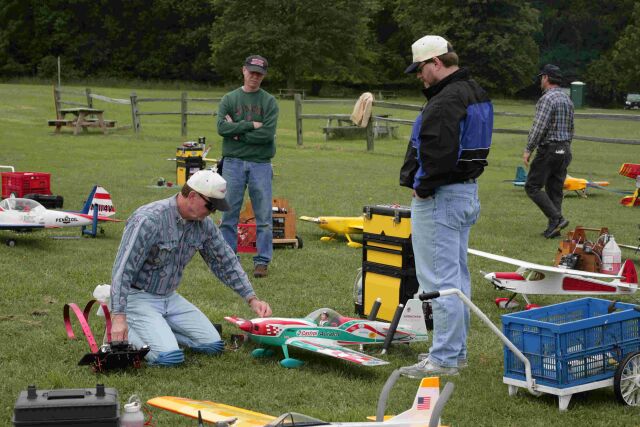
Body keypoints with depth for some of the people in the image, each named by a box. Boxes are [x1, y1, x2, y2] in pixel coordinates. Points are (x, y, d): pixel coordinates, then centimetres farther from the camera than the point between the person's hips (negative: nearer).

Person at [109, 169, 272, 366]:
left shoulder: (204, 224, -3)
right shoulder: (149, 219, -25)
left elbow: (225, 262, 10)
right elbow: (123, 269, -27)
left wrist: (252, 299, 4)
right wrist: (119, 317, -34)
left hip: (169, 297, 8)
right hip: (137, 297, -8)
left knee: (212, 344, -2)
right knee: (170, 357, -25)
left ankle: (158, 329, 12)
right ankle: (123, 332, -1)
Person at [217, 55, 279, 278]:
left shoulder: (269, 101, 4)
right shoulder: (229, 99, 7)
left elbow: (267, 134, -10)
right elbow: (222, 127, -8)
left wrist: (237, 132, -9)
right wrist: (251, 125, -13)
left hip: (260, 164, -1)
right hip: (233, 162, 1)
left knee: (264, 216, 0)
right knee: (229, 213, 4)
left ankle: (262, 260, 8)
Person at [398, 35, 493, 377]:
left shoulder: (445, 102, -20)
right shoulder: (476, 94, 14)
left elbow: (440, 153, -30)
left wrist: (423, 188, -15)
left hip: (440, 198, -11)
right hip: (468, 192, 11)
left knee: (440, 279, -7)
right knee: (457, 276, 16)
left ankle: (444, 359, -4)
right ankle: (456, 350, 25)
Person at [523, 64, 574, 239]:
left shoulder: (547, 98, -14)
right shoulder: (567, 99, 14)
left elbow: (539, 127, -20)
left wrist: (528, 149, -15)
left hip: (548, 149, -9)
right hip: (565, 150, 9)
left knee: (533, 186, -4)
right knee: (555, 190, 10)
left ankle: (557, 218, -13)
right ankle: (553, 227, 10)